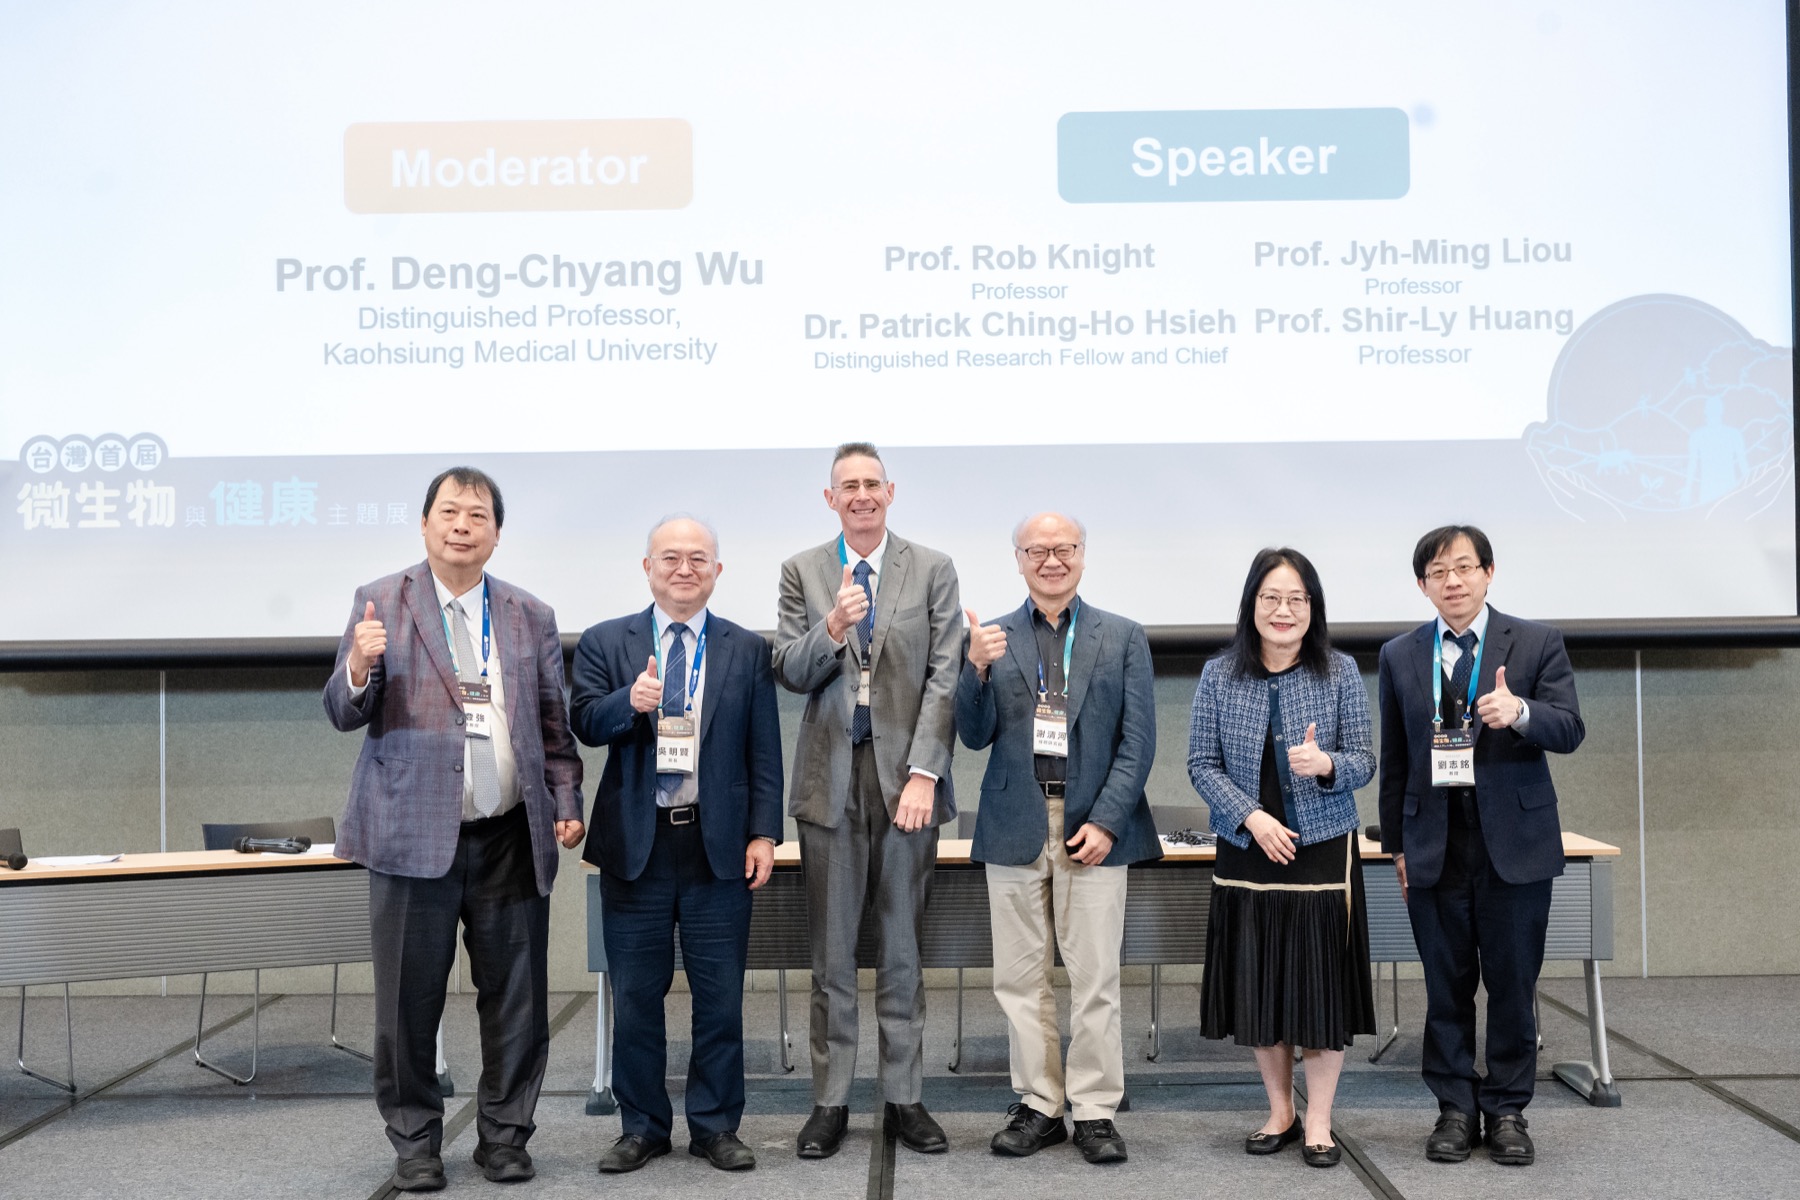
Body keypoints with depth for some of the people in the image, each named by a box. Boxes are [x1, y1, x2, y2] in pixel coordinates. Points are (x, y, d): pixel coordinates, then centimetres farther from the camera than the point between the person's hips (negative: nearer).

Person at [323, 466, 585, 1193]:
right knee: (409, 1002, 5)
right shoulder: (381, 603, 3)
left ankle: (504, 1134, 23)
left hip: (511, 840, 2)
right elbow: (344, 715, -1)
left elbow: (553, 727, 12)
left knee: (516, 1000, 7)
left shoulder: (532, 617, 10)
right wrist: (359, 665, -21)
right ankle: (415, 1143, 20)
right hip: (415, 835, -2)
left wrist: (567, 804, 1)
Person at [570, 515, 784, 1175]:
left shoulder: (747, 650, 7)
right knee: (635, 996, 8)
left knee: (720, 997, 6)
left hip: (719, 847, 0)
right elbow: (586, 724, -5)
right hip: (635, 846, 0)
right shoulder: (605, 643, 6)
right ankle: (642, 1126, 23)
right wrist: (630, 701, -26)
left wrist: (763, 833, -2)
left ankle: (715, 1126, 20)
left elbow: (764, 750, 5)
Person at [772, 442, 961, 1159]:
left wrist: (924, 773, -11)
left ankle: (904, 1098, 18)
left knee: (902, 948, 8)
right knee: (831, 951, 7)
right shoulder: (802, 571, 6)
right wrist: (831, 628, -18)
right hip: (831, 777, 1)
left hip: (906, 776, 0)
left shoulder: (933, 571, 3)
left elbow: (944, 679, -2)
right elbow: (789, 674, 1)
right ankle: (830, 1103, 16)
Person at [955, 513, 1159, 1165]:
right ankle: (1039, 1105, 17)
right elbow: (975, 736, 2)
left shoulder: (1123, 637, 7)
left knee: (1095, 977, 0)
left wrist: (1106, 822, -9)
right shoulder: (991, 638, 8)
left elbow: (1138, 741, 2)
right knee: (1021, 977, 6)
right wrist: (977, 668, -16)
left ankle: (1095, 1110, 11)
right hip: (1016, 827, 1)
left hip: (1093, 824, -1)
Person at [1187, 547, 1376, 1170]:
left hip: (1322, 849, -1)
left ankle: (1318, 1122, 17)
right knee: (1259, 986, 8)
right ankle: (1280, 1112, 25)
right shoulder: (1219, 675, 1)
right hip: (1247, 850, 1)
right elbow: (1201, 763, 0)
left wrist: (1326, 765, -24)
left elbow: (1365, 761, -1)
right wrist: (1251, 816, -13)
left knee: (1321, 987, 2)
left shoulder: (1340, 673, -1)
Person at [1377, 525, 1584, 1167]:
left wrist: (1520, 712, -26)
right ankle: (1456, 1107, 19)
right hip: (1434, 848, 2)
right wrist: (1396, 845, 9)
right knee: (1446, 988, 7)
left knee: (1513, 986, 5)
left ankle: (1507, 1109, 19)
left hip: (1515, 844, -1)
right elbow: (1394, 758, 11)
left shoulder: (1537, 643, 2)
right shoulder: (1400, 655, 8)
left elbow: (1570, 729, -5)